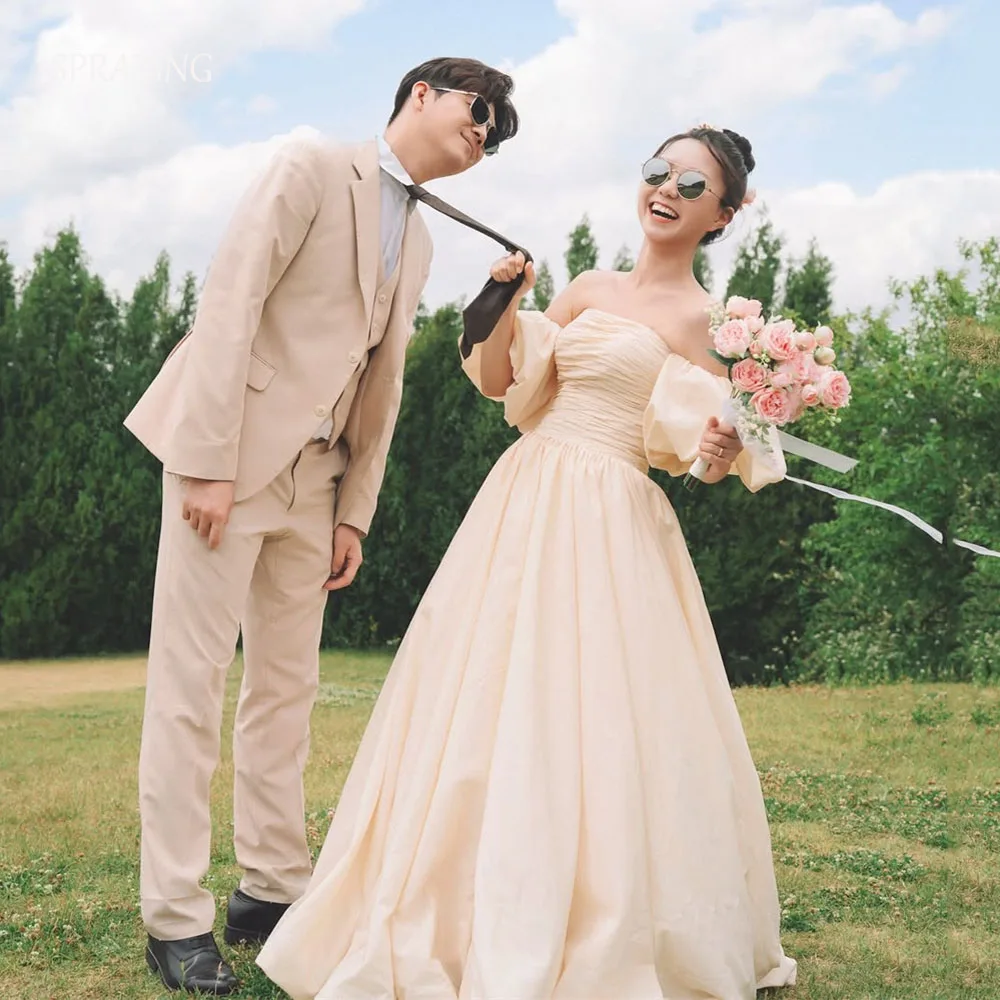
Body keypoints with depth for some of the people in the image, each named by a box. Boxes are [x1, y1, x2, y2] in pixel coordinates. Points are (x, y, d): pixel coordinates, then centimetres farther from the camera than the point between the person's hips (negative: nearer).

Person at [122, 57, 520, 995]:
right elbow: (229, 299, -14)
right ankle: (175, 918, 2)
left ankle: (271, 890, 20)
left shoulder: (419, 241, 17)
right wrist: (209, 461, -21)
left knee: (286, 686, 11)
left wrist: (354, 513, 12)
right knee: (191, 682, -4)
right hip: (229, 456, -8)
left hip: (313, 476, 8)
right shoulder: (313, 167, -5)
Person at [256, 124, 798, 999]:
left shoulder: (711, 319, -1)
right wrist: (506, 301, -3)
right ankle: (487, 922, 21)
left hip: (614, 531, -5)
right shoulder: (592, 289, 14)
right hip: (525, 504, 5)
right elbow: (498, 379, 12)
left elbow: (703, 456, -5)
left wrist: (723, 451, -26)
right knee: (488, 709, 7)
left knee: (597, 724, -6)